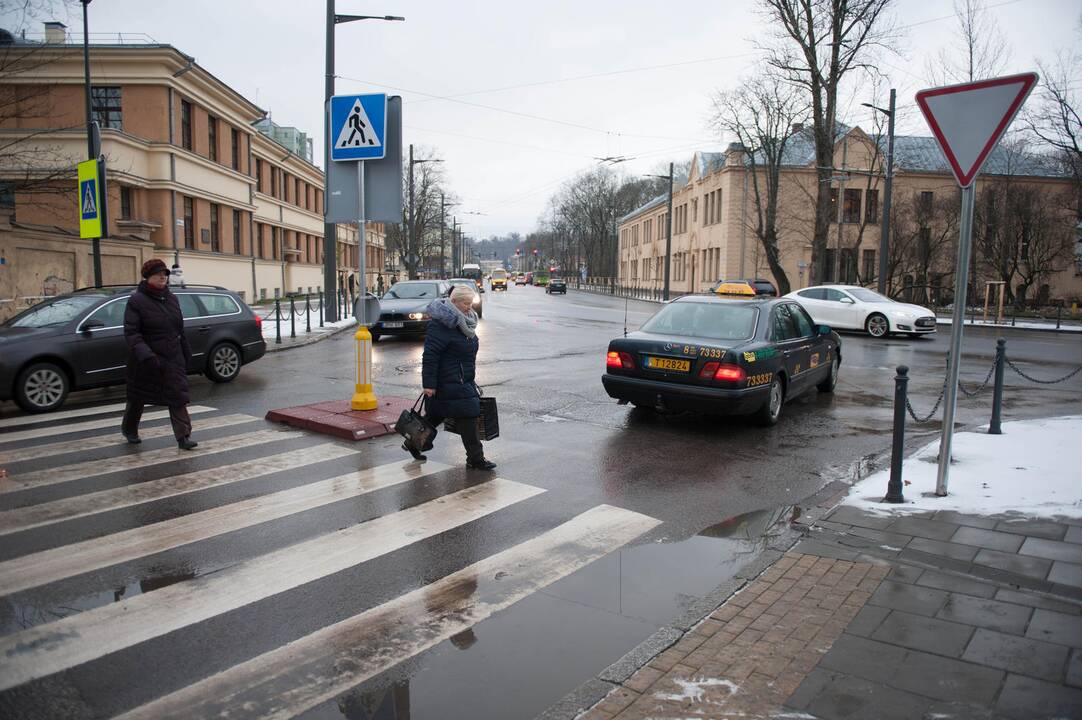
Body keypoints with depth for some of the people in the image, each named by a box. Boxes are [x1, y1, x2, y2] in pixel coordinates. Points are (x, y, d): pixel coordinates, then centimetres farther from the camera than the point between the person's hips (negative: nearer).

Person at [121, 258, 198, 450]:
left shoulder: (172, 299, 9)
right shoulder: (136, 301, -10)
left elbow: (180, 329, 16)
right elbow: (131, 332, -16)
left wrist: (186, 352, 16)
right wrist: (144, 354, -28)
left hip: (173, 359, 4)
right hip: (146, 362, -4)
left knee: (178, 396, -6)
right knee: (138, 397, 14)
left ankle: (183, 436, -7)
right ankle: (129, 429, 38)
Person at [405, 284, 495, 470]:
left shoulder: (463, 321, 13)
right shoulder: (440, 324, -18)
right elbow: (430, 355, -21)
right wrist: (429, 383, -22)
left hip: (463, 380, 10)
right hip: (450, 382, -10)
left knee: (436, 414, 17)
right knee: (467, 416, -8)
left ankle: (413, 443, 31)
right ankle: (475, 458, 0)